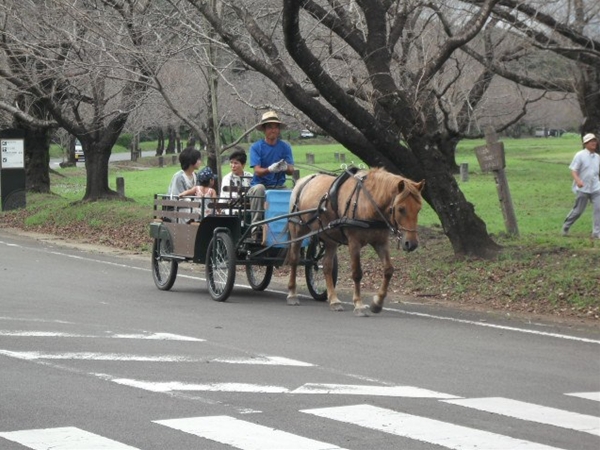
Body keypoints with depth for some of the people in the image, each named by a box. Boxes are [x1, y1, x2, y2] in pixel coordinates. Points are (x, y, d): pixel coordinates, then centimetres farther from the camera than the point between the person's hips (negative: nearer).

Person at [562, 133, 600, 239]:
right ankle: (566, 226, 27)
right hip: (583, 189, -4)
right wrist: (578, 180, -29)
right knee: (578, 210, 5)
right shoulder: (580, 155, -7)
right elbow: (573, 171, -13)